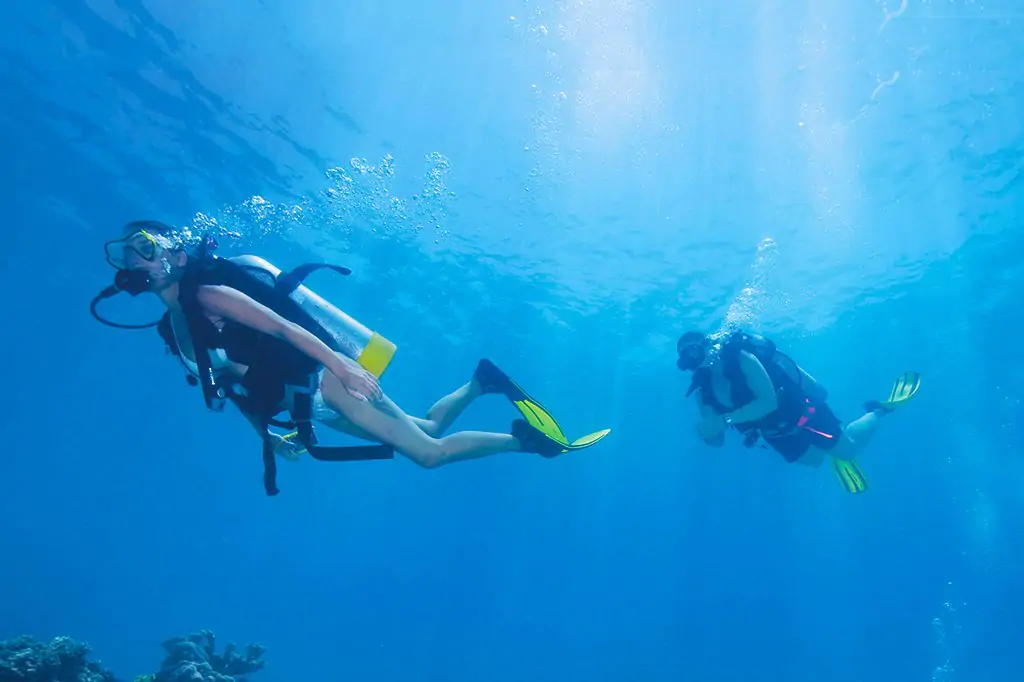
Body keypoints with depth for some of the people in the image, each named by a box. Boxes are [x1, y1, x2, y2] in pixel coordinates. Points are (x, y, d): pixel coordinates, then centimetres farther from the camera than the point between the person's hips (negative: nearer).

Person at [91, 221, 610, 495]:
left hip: (323, 379, -8)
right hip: (311, 405, 8)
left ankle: (527, 438, 4)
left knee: (430, 453, -10)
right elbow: (232, 376, 22)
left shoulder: (208, 292, -12)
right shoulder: (174, 330, 14)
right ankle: (480, 382, 32)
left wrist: (342, 363, -35)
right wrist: (267, 432, 20)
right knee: (428, 431, 17)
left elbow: (285, 326, -24)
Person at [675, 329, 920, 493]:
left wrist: (725, 420, -45)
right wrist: (708, 430, -34)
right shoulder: (703, 390, -14)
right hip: (775, 434, 6)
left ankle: (882, 408, 28)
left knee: (850, 449, 7)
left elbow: (769, 401, -40)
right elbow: (717, 441, -10)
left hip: (802, 412, -6)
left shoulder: (740, 357, -32)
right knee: (815, 459, 22)